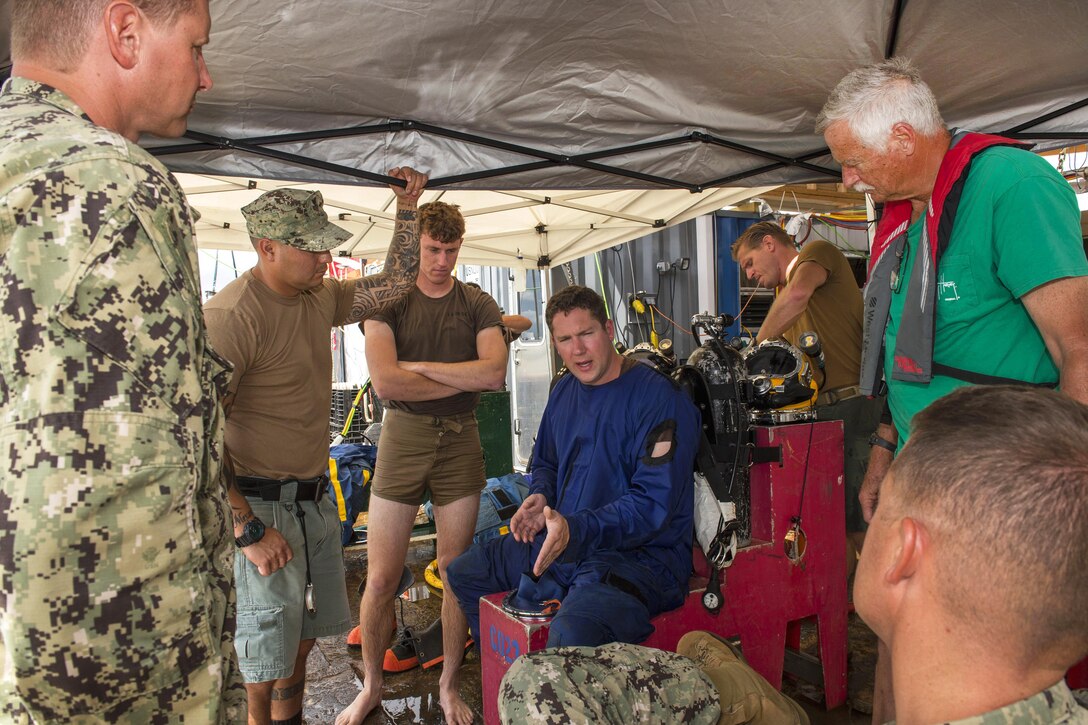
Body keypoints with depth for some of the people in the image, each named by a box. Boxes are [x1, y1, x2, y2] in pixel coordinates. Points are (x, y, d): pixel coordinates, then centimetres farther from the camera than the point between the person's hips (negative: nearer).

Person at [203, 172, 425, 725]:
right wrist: (247, 529, -24)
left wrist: (408, 206, 4)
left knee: (305, 630, 23)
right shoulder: (231, 315, -22)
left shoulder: (320, 298, 3)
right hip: (260, 507, -8)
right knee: (267, 649, 8)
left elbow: (396, 282, 14)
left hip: (314, 498, 8)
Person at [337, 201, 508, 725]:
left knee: (456, 574, 9)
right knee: (380, 579, 3)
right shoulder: (387, 300, 1)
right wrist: (464, 379, -9)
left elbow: (495, 372, -11)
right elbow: (385, 382, -14)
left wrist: (418, 367, -11)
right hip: (403, 439, -1)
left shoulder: (477, 305, 6)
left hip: (460, 442, 2)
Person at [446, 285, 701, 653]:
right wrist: (540, 497, 2)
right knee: (464, 573, 17)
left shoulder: (658, 398, -15)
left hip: (640, 553, -8)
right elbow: (545, 462, 25)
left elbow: (654, 503, -20)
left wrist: (575, 529, -29)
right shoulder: (564, 391, 11)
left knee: (570, 634, -38)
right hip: (562, 541, 9)